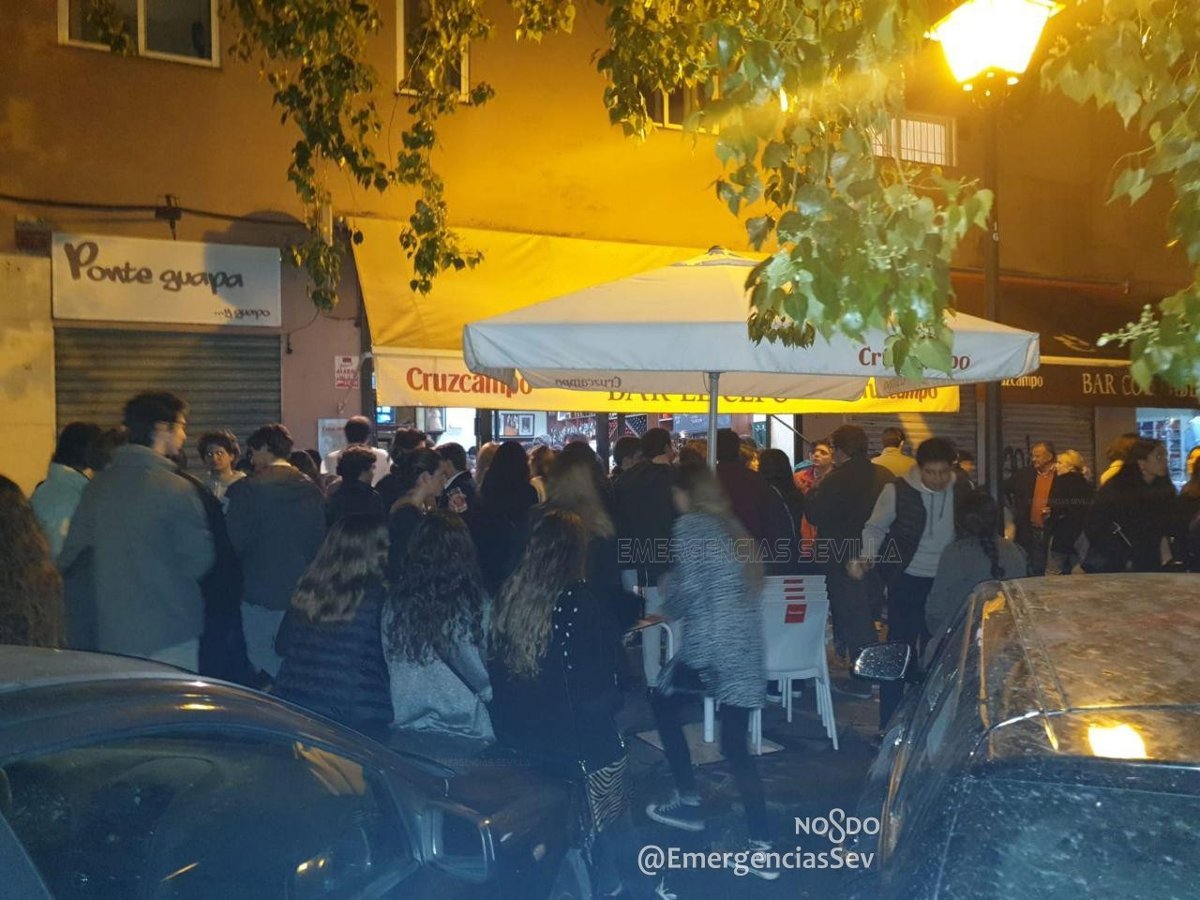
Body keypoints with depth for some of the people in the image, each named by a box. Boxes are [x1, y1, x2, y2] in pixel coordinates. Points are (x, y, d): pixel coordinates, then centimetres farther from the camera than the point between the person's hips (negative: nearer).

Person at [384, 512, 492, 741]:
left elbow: (390, 660, 5)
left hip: (405, 721, 4)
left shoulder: (395, 600, -2)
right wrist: (488, 691, 12)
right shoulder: (471, 601, -13)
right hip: (461, 724, -3)